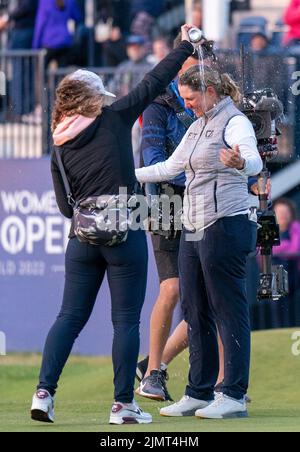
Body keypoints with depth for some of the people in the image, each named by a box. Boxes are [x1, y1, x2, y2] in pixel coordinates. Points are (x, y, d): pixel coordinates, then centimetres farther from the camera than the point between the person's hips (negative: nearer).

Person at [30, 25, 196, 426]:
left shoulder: (60, 150, 7)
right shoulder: (114, 120, -2)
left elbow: (66, 207, 8)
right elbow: (153, 84, 2)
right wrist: (186, 45, 11)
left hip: (83, 238, 4)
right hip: (125, 235, -4)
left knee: (70, 316, 8)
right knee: (126, 320, 1)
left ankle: (44, 392, -2)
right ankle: (124, 404, 1)